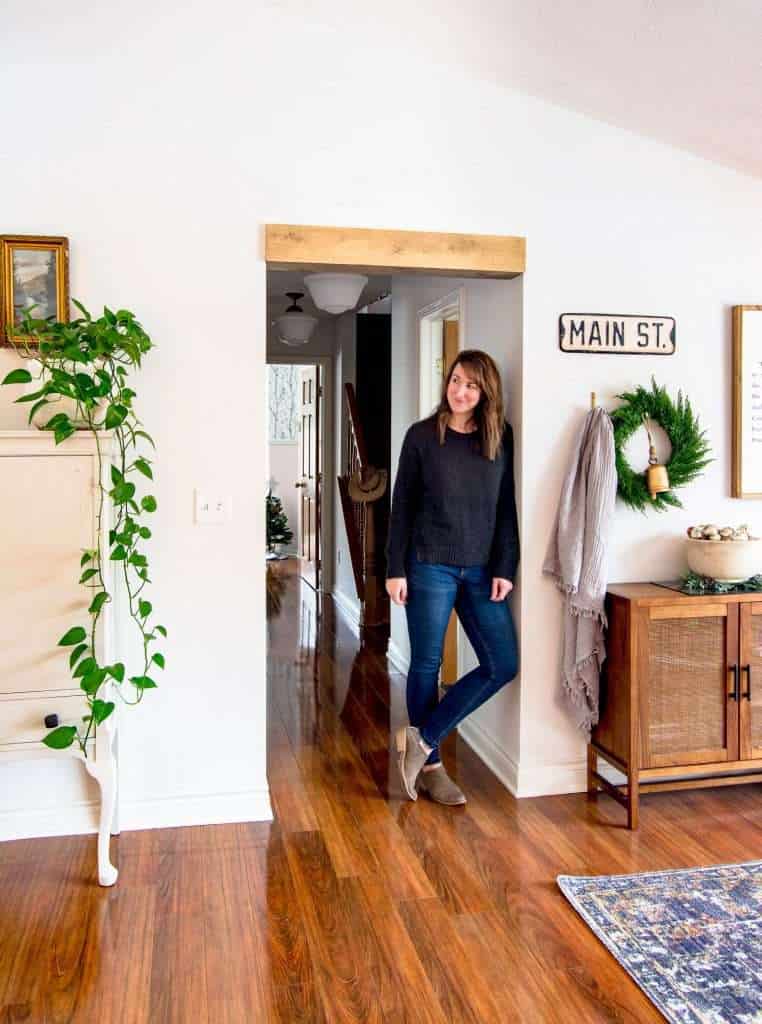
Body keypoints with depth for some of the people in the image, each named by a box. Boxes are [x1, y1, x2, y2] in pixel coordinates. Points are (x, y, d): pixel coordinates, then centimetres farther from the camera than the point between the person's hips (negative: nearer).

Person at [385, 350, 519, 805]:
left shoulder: (501, 439, 5)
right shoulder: (421, 436, -2)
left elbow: (506, 508, 6)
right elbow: (402, 506, -1)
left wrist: (504, 568, 0)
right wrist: (395, 569, -5)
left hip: (481, 570, 4)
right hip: (430, 566, -3)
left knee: (503, 664, -2)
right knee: (427, 664, 5)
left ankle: (422, 737, 11)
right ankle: (430, 763, 22)